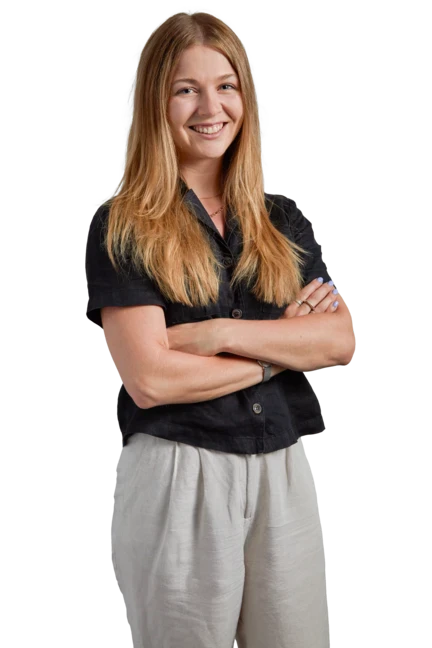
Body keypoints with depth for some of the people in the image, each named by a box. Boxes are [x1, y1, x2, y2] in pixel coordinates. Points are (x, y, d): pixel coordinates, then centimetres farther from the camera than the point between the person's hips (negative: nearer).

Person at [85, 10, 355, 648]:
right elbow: (149, 379, -16)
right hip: (179, 474, -4)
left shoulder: (282, 220, 9)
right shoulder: (123, 227, -5)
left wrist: (223, 334, -15)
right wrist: (284, 346, -7)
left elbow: (341, 342, -2)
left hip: (284, 470, 4)